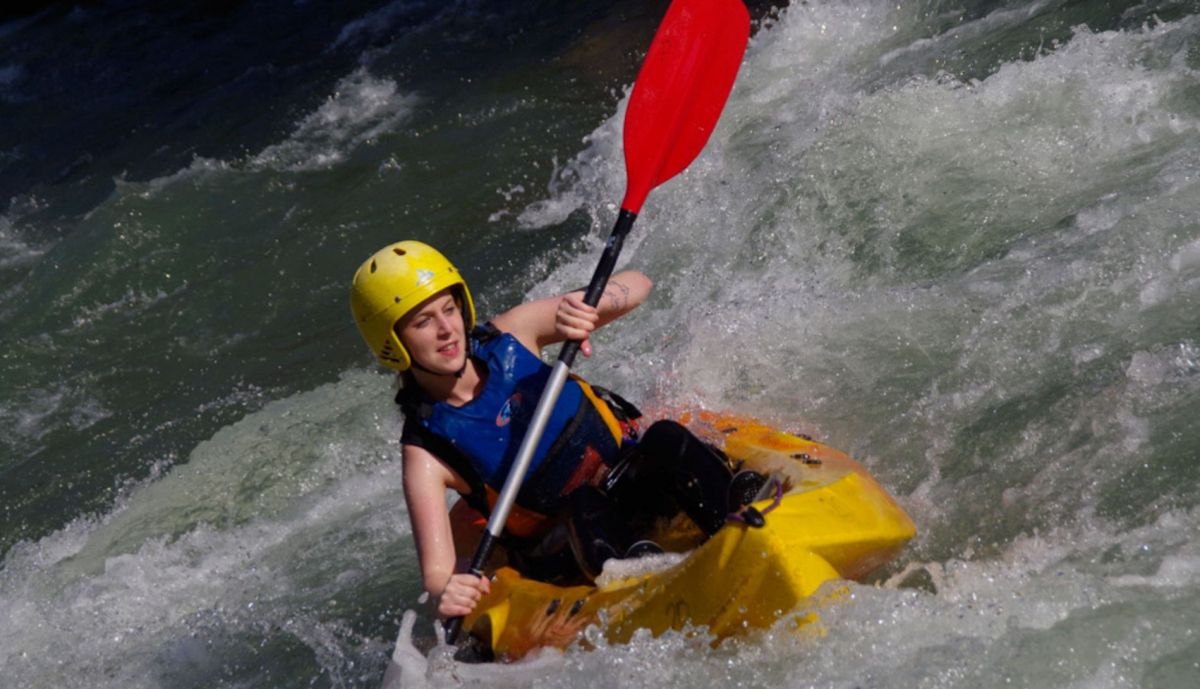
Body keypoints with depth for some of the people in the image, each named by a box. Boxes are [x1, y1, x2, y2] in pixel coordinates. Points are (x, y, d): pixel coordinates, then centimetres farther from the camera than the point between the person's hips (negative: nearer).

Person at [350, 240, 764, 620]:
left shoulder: (508, 337, -7)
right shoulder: (427, 455, -15)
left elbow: (636, 285, -8)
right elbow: (435, 571, -23)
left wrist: (587, 304, -31)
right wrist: (444, 593, -48)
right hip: (568, 551, -3)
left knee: (666, 439, -29)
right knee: (585, 510, -36)